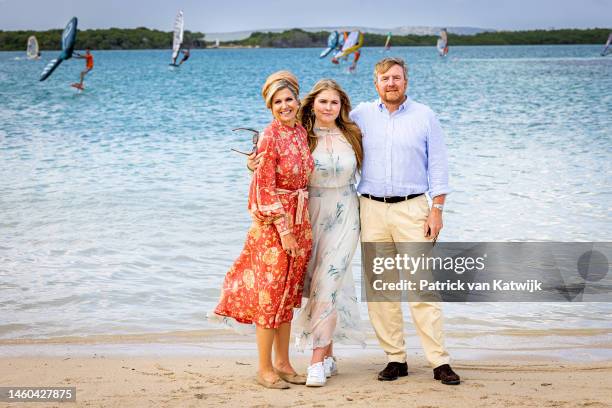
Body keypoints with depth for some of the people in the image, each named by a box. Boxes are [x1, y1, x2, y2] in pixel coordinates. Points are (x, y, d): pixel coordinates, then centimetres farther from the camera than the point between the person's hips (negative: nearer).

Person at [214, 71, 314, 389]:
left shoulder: (301, 132, 8)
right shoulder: (269, 137, -14)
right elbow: (265, 190, -15)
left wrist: (300, 227, 13)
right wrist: (284, 229, -16)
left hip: (299, 221, 7)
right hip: (273, 222, -7)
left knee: (288, 293, 13)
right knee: (269, 293, -1)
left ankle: (283, 363, 23)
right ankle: (265, 368, 8)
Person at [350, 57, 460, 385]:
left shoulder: (425, 116, 6)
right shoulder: (360, 115, 10)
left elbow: (437, 165, 4)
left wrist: (437, 209, -3)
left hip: (412, 209, -2)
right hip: (371, 209, 2)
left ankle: (439, 361, -4)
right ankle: (395, 358, 10)